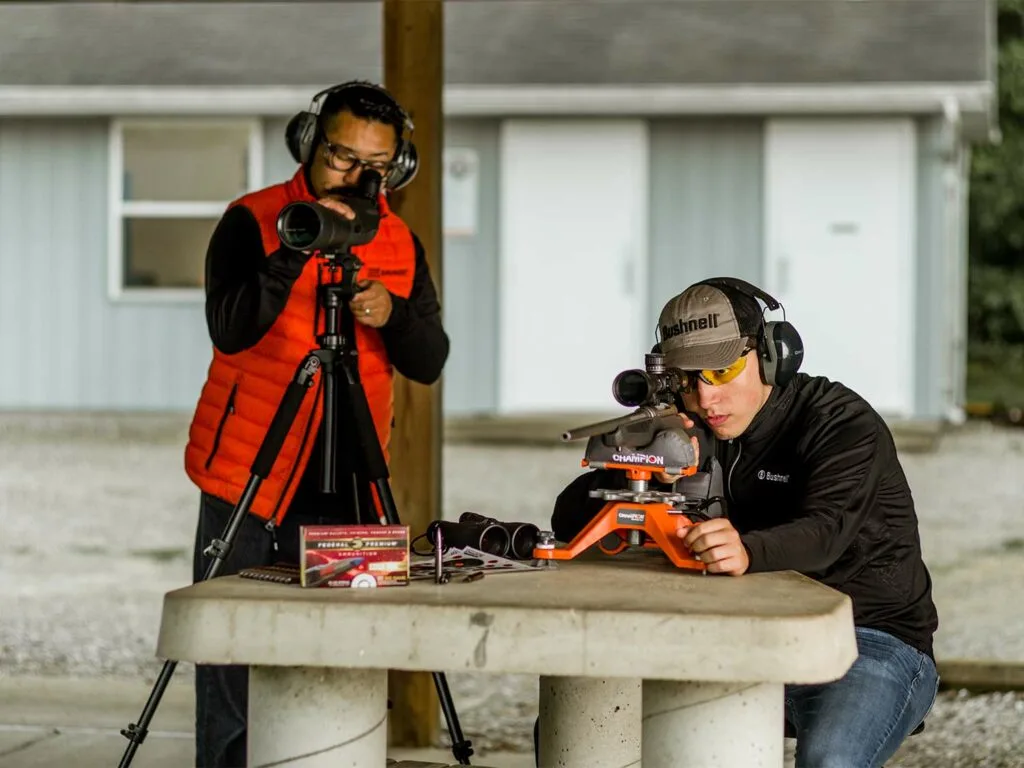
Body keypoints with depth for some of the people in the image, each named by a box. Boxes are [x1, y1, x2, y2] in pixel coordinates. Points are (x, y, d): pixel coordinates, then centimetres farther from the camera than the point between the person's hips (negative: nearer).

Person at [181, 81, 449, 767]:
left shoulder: (400, 243, 11)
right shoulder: (253, 221, -2)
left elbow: (429, 363, 5)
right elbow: (230, 330, -17)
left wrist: (392, 314, -15)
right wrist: (295, 252, -26)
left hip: (348, 494, 3)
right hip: (248, 485, -3)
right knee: (234, 677, -3)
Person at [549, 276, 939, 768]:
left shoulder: (842, 422, -14)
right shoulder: (689, 431, 3)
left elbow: (825, 531, -34)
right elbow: (571, 521, -3)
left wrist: (747, 552, -56)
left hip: (873, 641, -5)